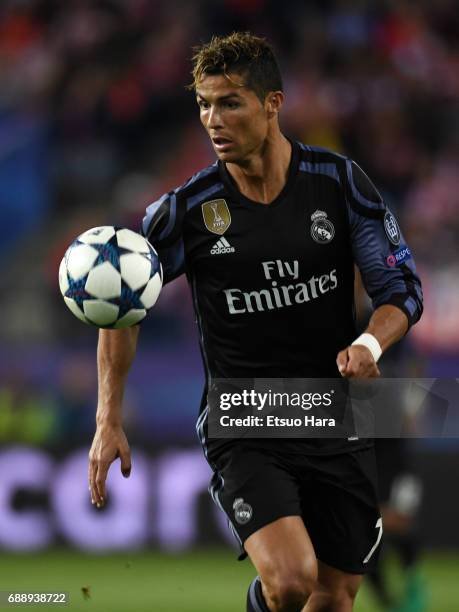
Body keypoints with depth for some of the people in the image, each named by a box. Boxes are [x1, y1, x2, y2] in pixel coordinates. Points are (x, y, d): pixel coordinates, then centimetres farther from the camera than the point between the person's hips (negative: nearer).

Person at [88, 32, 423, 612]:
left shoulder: (339, 181, -5)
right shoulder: (188, 208, -8)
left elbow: (403, 289, 0)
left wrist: (368, 344, -23)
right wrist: (108, 422, -2)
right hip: (242, 429, -2)